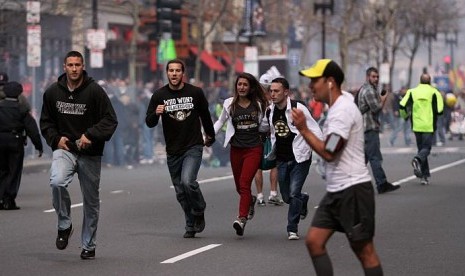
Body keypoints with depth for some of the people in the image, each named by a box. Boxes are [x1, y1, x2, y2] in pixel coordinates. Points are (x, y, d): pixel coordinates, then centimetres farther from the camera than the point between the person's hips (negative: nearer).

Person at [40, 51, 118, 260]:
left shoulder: (95, 91, -9)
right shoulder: (53, 92, 1)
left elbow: (110, 120, -9)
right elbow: (46, 122, 13)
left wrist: (90, 135, -20)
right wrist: (56, 139, -4)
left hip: (90, 154, -1)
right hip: (64, 150, 1)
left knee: (91, 201, 9)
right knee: (57, 182, -29)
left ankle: (88, 246, 26)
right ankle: (64, 225, -7)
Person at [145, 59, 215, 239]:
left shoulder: (195, 93, -3)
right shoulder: (159, 95, -1)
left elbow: (205, 115, 13)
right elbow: (149, 123, -1)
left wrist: (210, 136, 25)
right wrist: (156, 113, -23)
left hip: (193, 147, -3)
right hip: (173, 151, 3)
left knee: (188, 182, -22)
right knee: (180, 192, 8)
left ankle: (199, 211, 4)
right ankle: (191, 226, 23)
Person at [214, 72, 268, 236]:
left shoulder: (258, 104, 1)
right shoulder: (229, 104, 4)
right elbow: (220, 122, 17)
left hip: (254, 149, -3)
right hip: (236, 149, 3)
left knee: (245, 184, -17)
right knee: (239, 187, 12)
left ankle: (242, 219, -23)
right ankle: (250, 201, 45)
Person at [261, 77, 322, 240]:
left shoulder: (298, 109, -14)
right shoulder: (270, 112, 2)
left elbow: (314, 130, -11)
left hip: (300, 158, -5)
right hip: (282, 159, 5)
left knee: (294, 193, -12)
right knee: (286, 196, 11)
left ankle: (292, 229, -1)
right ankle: (303, 200, 44)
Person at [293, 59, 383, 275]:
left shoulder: (342, 111, -17)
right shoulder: (342, 102, 14)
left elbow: (328, 153, -21)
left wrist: (303, 129, -16)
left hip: (353, 190, -10)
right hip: (335, 191, 10)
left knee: (364, 251, -4)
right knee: (314, 241, 3)